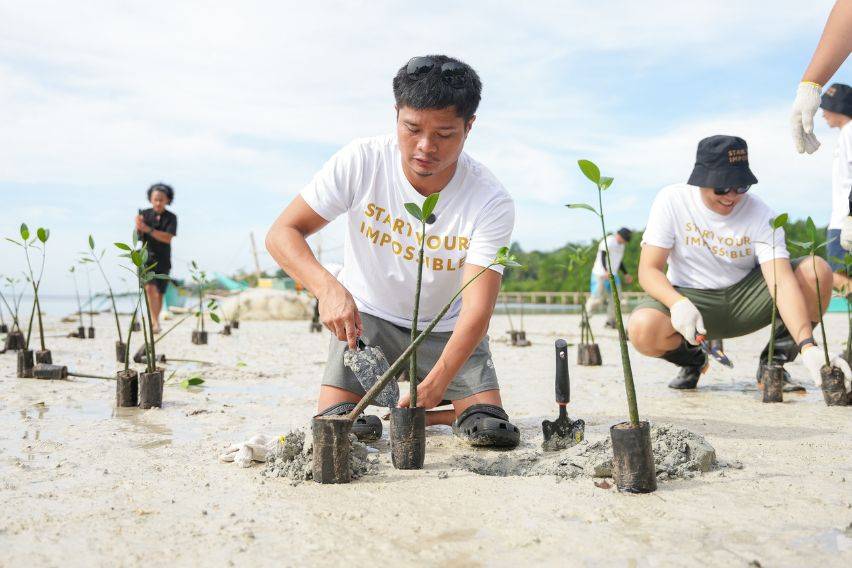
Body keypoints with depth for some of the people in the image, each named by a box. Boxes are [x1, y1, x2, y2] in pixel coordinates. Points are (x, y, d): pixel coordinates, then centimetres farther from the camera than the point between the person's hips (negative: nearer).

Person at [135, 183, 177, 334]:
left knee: (159, 293, 10)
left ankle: (154, 320, 29)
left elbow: (168, 238, -18)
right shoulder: (144, 214, -3)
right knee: (150, 288, -21)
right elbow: (138, 238, -5)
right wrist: (138, 228, -27)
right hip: (146, 257, -1)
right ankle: (155, 322, -27)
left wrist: (148, 229, -29)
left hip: (162, 260, 1)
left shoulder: (171, 218, -4)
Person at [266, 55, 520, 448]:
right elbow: (282, 233, -21)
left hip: (445, 326, 0)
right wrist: (327, 287, -42)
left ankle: (424, 412, 19)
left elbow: (477, 308, -30)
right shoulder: (361, 162, -23)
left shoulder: (491, 203, -24)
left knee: (493, 431, -13)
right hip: (366, 315, 0)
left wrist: (438, 380, -47)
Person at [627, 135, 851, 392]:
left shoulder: (761, 215, -15)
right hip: (691, 297, -1)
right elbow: (649, 270, -16)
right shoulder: (672, 200, -14)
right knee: (643, 330, -34)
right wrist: (678, 303, -37)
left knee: (817, 271, -22)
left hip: (745, 298, 1)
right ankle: (692, 359, 5)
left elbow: (782, 282, -27)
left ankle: (773, 363, -3)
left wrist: (807, 346, -41)